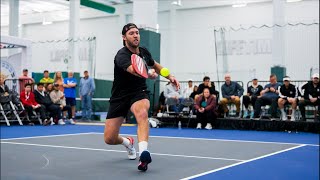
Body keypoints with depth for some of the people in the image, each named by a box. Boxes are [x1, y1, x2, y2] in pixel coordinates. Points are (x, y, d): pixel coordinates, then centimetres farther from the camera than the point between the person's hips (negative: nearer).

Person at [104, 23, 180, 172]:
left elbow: (155, 65, 25)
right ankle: (128, 142, 34)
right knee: (109, 139, -3)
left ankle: (143, 154, -51)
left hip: (139, 93, 2)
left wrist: (170, 76, 12)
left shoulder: (144, 52, 0)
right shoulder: (122, 55, -21)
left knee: (142, 113, -37)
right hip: (120, 96, -2)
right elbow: (133, 69, -44)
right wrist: (149, 75, -65)